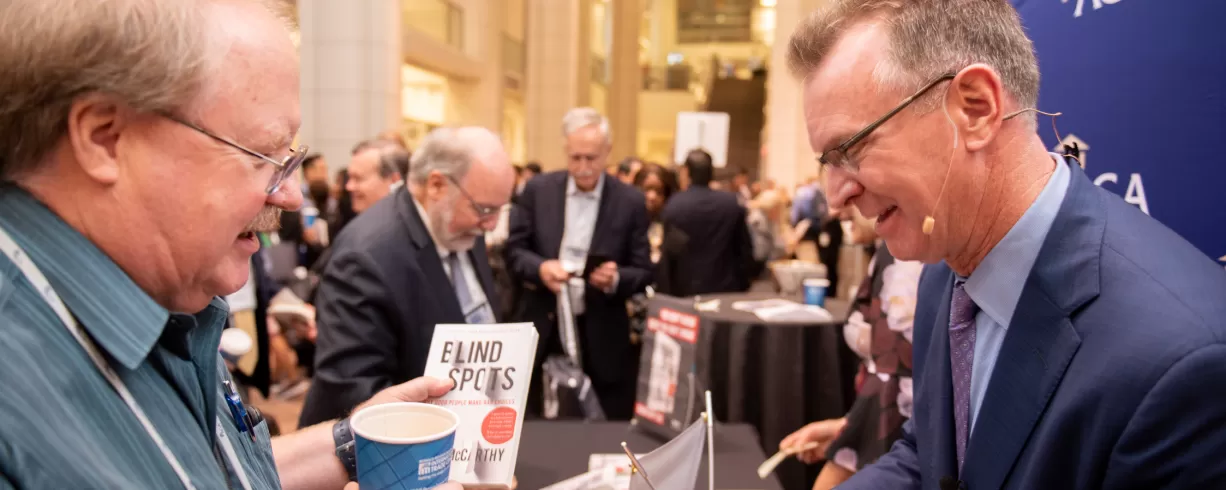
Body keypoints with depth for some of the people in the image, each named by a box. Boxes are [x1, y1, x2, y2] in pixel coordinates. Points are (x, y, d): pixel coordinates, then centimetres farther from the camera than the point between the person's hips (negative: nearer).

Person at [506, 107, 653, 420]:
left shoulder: (630, 201, -4)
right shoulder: (538, 190, 0)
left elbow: (643, 272, -2)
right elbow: (514, 250, 2)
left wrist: (616, 279, -24)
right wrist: (540, 267, -19)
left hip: (602, 338, -1)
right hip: (544, 330, 1)